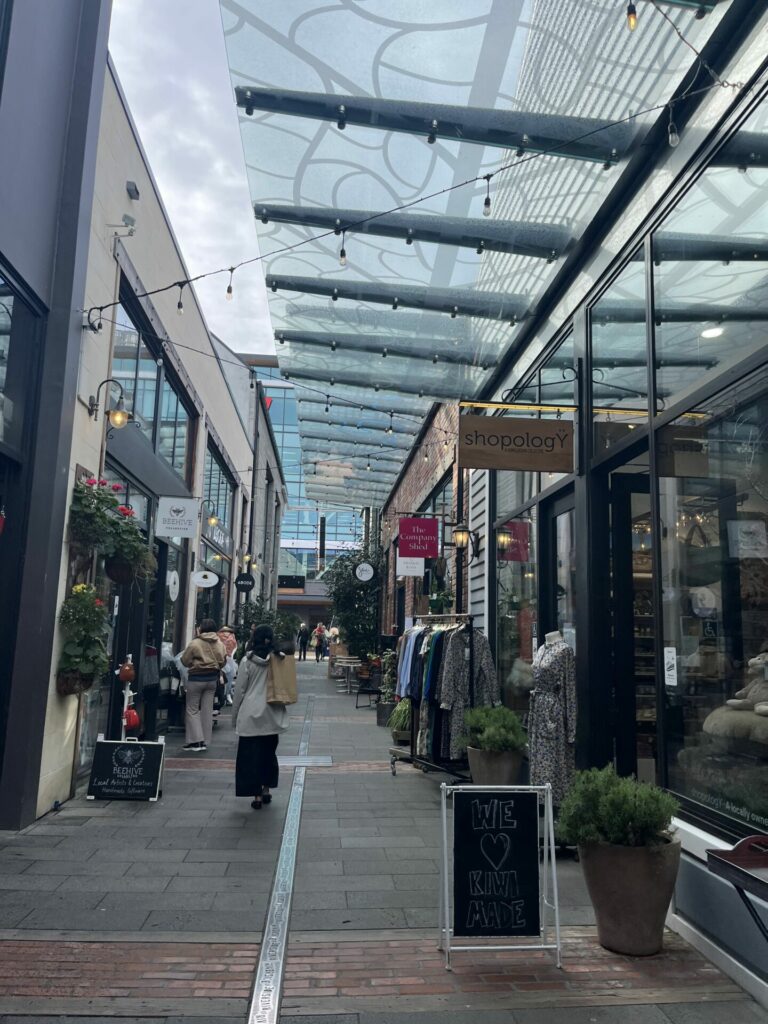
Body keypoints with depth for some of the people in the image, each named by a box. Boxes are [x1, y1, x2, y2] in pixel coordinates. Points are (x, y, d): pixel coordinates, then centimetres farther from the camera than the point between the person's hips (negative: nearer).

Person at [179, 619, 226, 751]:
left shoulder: (195, 643, -15)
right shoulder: (220, 644, -2)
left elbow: (184, 661, -10)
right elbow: (222, 662, 5)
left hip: (196, 678, -4)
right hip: (212, 678, 4)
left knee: (192, 710, 7)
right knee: (207, 710, 10)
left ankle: (196, 740, 0)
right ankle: (205, 741, 13)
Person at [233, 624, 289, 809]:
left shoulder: (247, 661, -7)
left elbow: (240, 690, -3)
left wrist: (234, 716, 6)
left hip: (251, 714, -3)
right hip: (273, 715, 3)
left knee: (251, 754, 6)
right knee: (269, 753, 18)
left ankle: (257, 795, 7)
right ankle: (266, 790, 25)